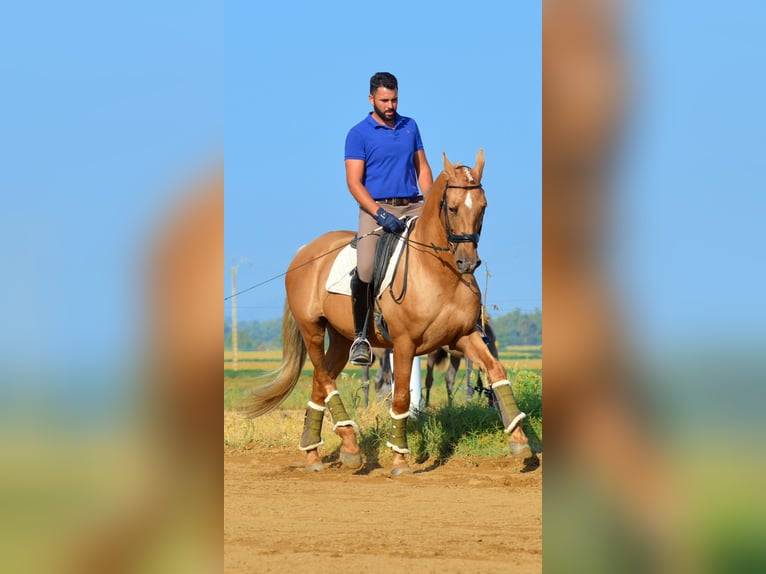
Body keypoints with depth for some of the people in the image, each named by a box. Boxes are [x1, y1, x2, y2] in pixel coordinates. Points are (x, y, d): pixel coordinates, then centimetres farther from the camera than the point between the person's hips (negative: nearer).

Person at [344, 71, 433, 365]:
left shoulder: (410, 127, 15)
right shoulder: (359, 134, -1)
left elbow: (422, 168, 19)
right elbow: (354, 181, -7)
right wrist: (380, 214, -19)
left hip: (412, 207, 5)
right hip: (376, 208, -4)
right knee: (365, 270, -22)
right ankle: (360, 336, -8)